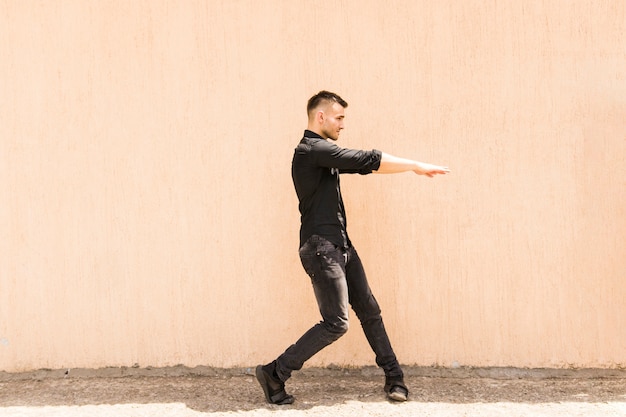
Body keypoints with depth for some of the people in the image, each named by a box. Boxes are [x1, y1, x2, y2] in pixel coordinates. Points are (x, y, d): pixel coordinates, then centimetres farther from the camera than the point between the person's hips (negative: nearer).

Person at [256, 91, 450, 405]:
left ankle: (394, 377, 20)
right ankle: (274, 374, 0)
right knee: (336, 323, -9)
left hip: (340, 245, 10)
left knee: (369, 311, 11)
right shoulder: (312, 149, -15)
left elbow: (362, 165, 18)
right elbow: (368, 161, -19)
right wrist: (415, 166, -12)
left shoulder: (322, 152, 17)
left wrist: (412, 167, 10)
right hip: (321, 248, -10)